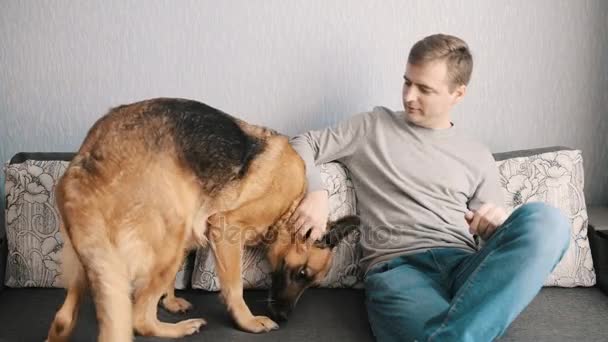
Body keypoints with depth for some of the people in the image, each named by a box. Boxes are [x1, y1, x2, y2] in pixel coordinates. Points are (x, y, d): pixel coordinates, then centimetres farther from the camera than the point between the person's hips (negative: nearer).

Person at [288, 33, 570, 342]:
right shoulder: (373, 126, 18)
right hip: (396, 266, -5)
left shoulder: (477, 158, 21)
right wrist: (315, 193, -4)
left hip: (465, 266, 6)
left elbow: (495, 234, 20)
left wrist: (498, 225, -6)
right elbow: (302, 146, 17)